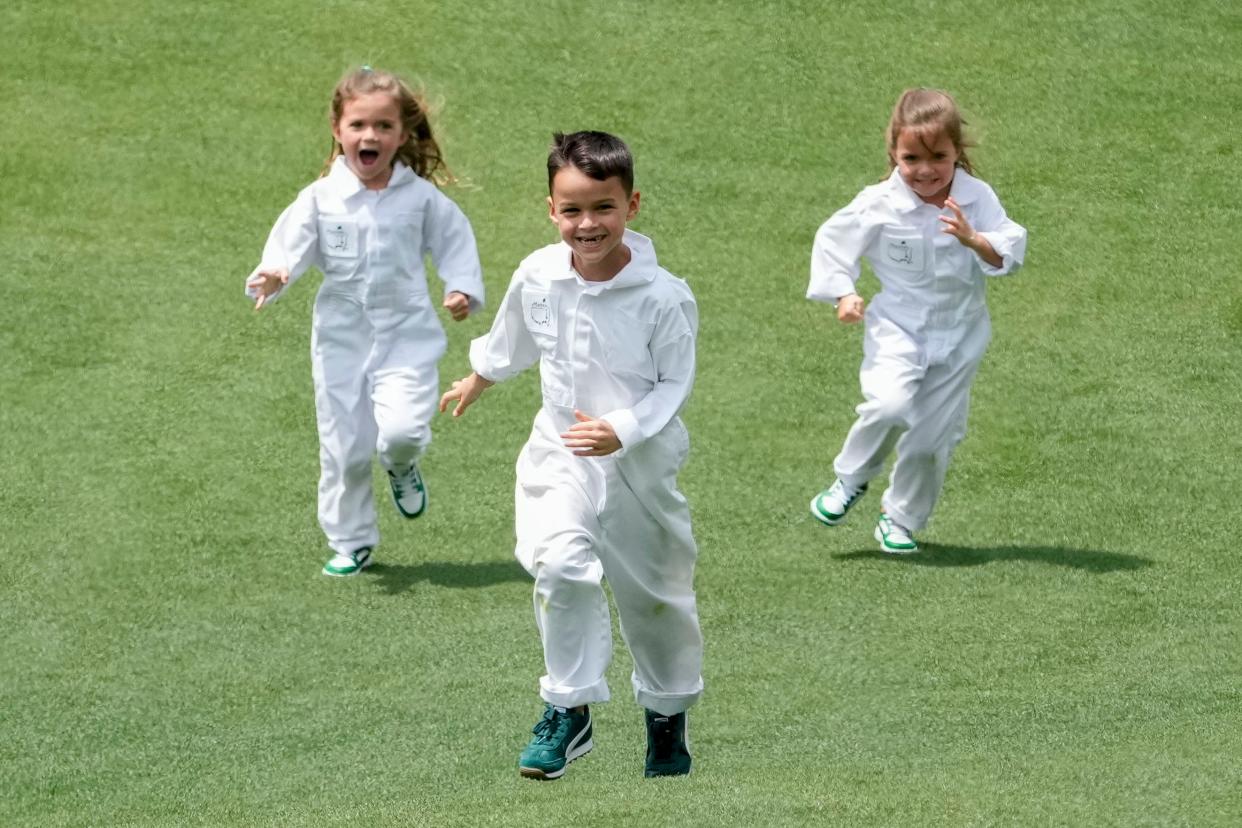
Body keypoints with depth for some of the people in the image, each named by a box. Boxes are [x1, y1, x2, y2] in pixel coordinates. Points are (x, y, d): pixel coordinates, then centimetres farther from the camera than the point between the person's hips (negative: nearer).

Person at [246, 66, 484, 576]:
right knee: (344, 447, 6)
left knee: (401, 430, -20)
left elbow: (454, 241, 7)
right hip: (341, 338, 1)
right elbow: (291, 244, -8)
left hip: (406, 335, -1)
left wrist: (463, 290, -6)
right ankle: (350, 542, 24)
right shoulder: (321, 198, -5)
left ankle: (401, 467, 18)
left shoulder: (420, 197, -4)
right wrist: (272, 276, -28)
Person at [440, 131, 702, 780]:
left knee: (656, 593, 13)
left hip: (641, 460, -1)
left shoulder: (663, 297, -20)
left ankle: (668, 714, 38)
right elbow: (512, 338, 13)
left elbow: (674, 384, -14)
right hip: (561, 452, 1)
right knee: (560, 565, -23)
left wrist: (624, 431, -29)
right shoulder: (537, 276, -9)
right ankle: (568, 711, -13)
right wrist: (479, 378, 31)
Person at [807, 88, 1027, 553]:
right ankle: (851, 478, 1)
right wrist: (843, 294, -10)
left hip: (958, 335, 2)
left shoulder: (976, 199, -11)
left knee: (934, 436, 5)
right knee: (890, 405, -27)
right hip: (897, 327, -2)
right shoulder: (879, 205, -13)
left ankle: (901, 518, 29)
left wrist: (973, 239, -35)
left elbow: (1010, 255, -17)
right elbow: (833, 243, 1)